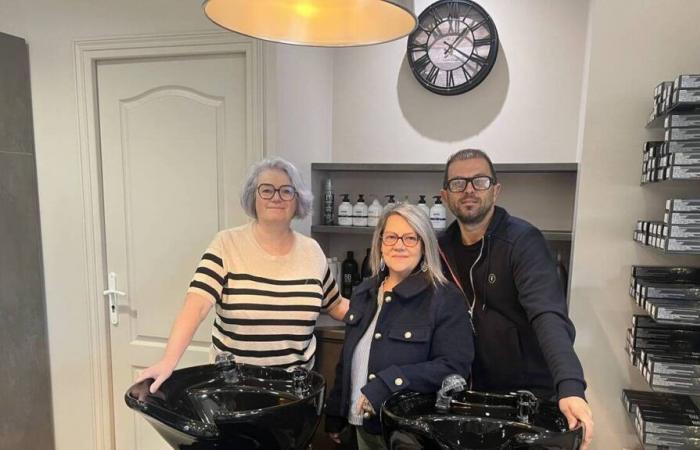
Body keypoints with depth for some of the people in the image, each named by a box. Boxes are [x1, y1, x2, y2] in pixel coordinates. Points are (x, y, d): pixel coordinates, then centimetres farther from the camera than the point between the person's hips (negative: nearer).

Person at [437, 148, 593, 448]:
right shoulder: (442, 248, -2)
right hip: (474, 389, 5)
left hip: (530, 392, -4)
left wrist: (570, 386, -44)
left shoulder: (523, 241, -18)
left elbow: (549, 316, -30)